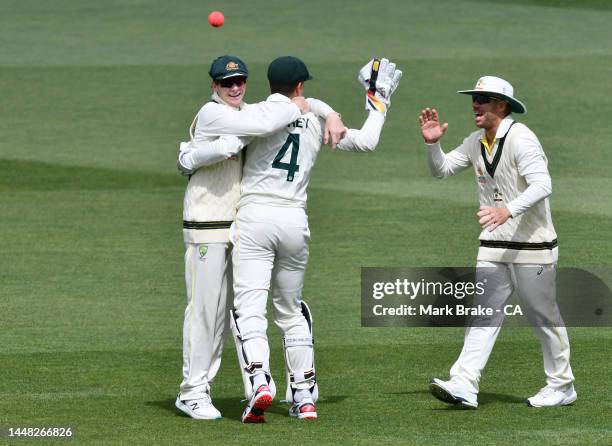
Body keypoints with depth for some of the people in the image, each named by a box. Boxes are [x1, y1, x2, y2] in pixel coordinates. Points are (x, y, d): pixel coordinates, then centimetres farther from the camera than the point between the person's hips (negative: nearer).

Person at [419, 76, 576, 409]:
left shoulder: (520, 138, -16)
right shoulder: (476, 143, 10)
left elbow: (542, 185, -26)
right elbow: (441, 169, 19)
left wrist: (509, 210, -39)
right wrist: (432, 143, -1)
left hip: (532, 244, -7)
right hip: (494, 245, 7)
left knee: (543, 317, 3)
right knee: (483, 314, -3)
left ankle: (561, 387, 17)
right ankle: (464, 387, -12)